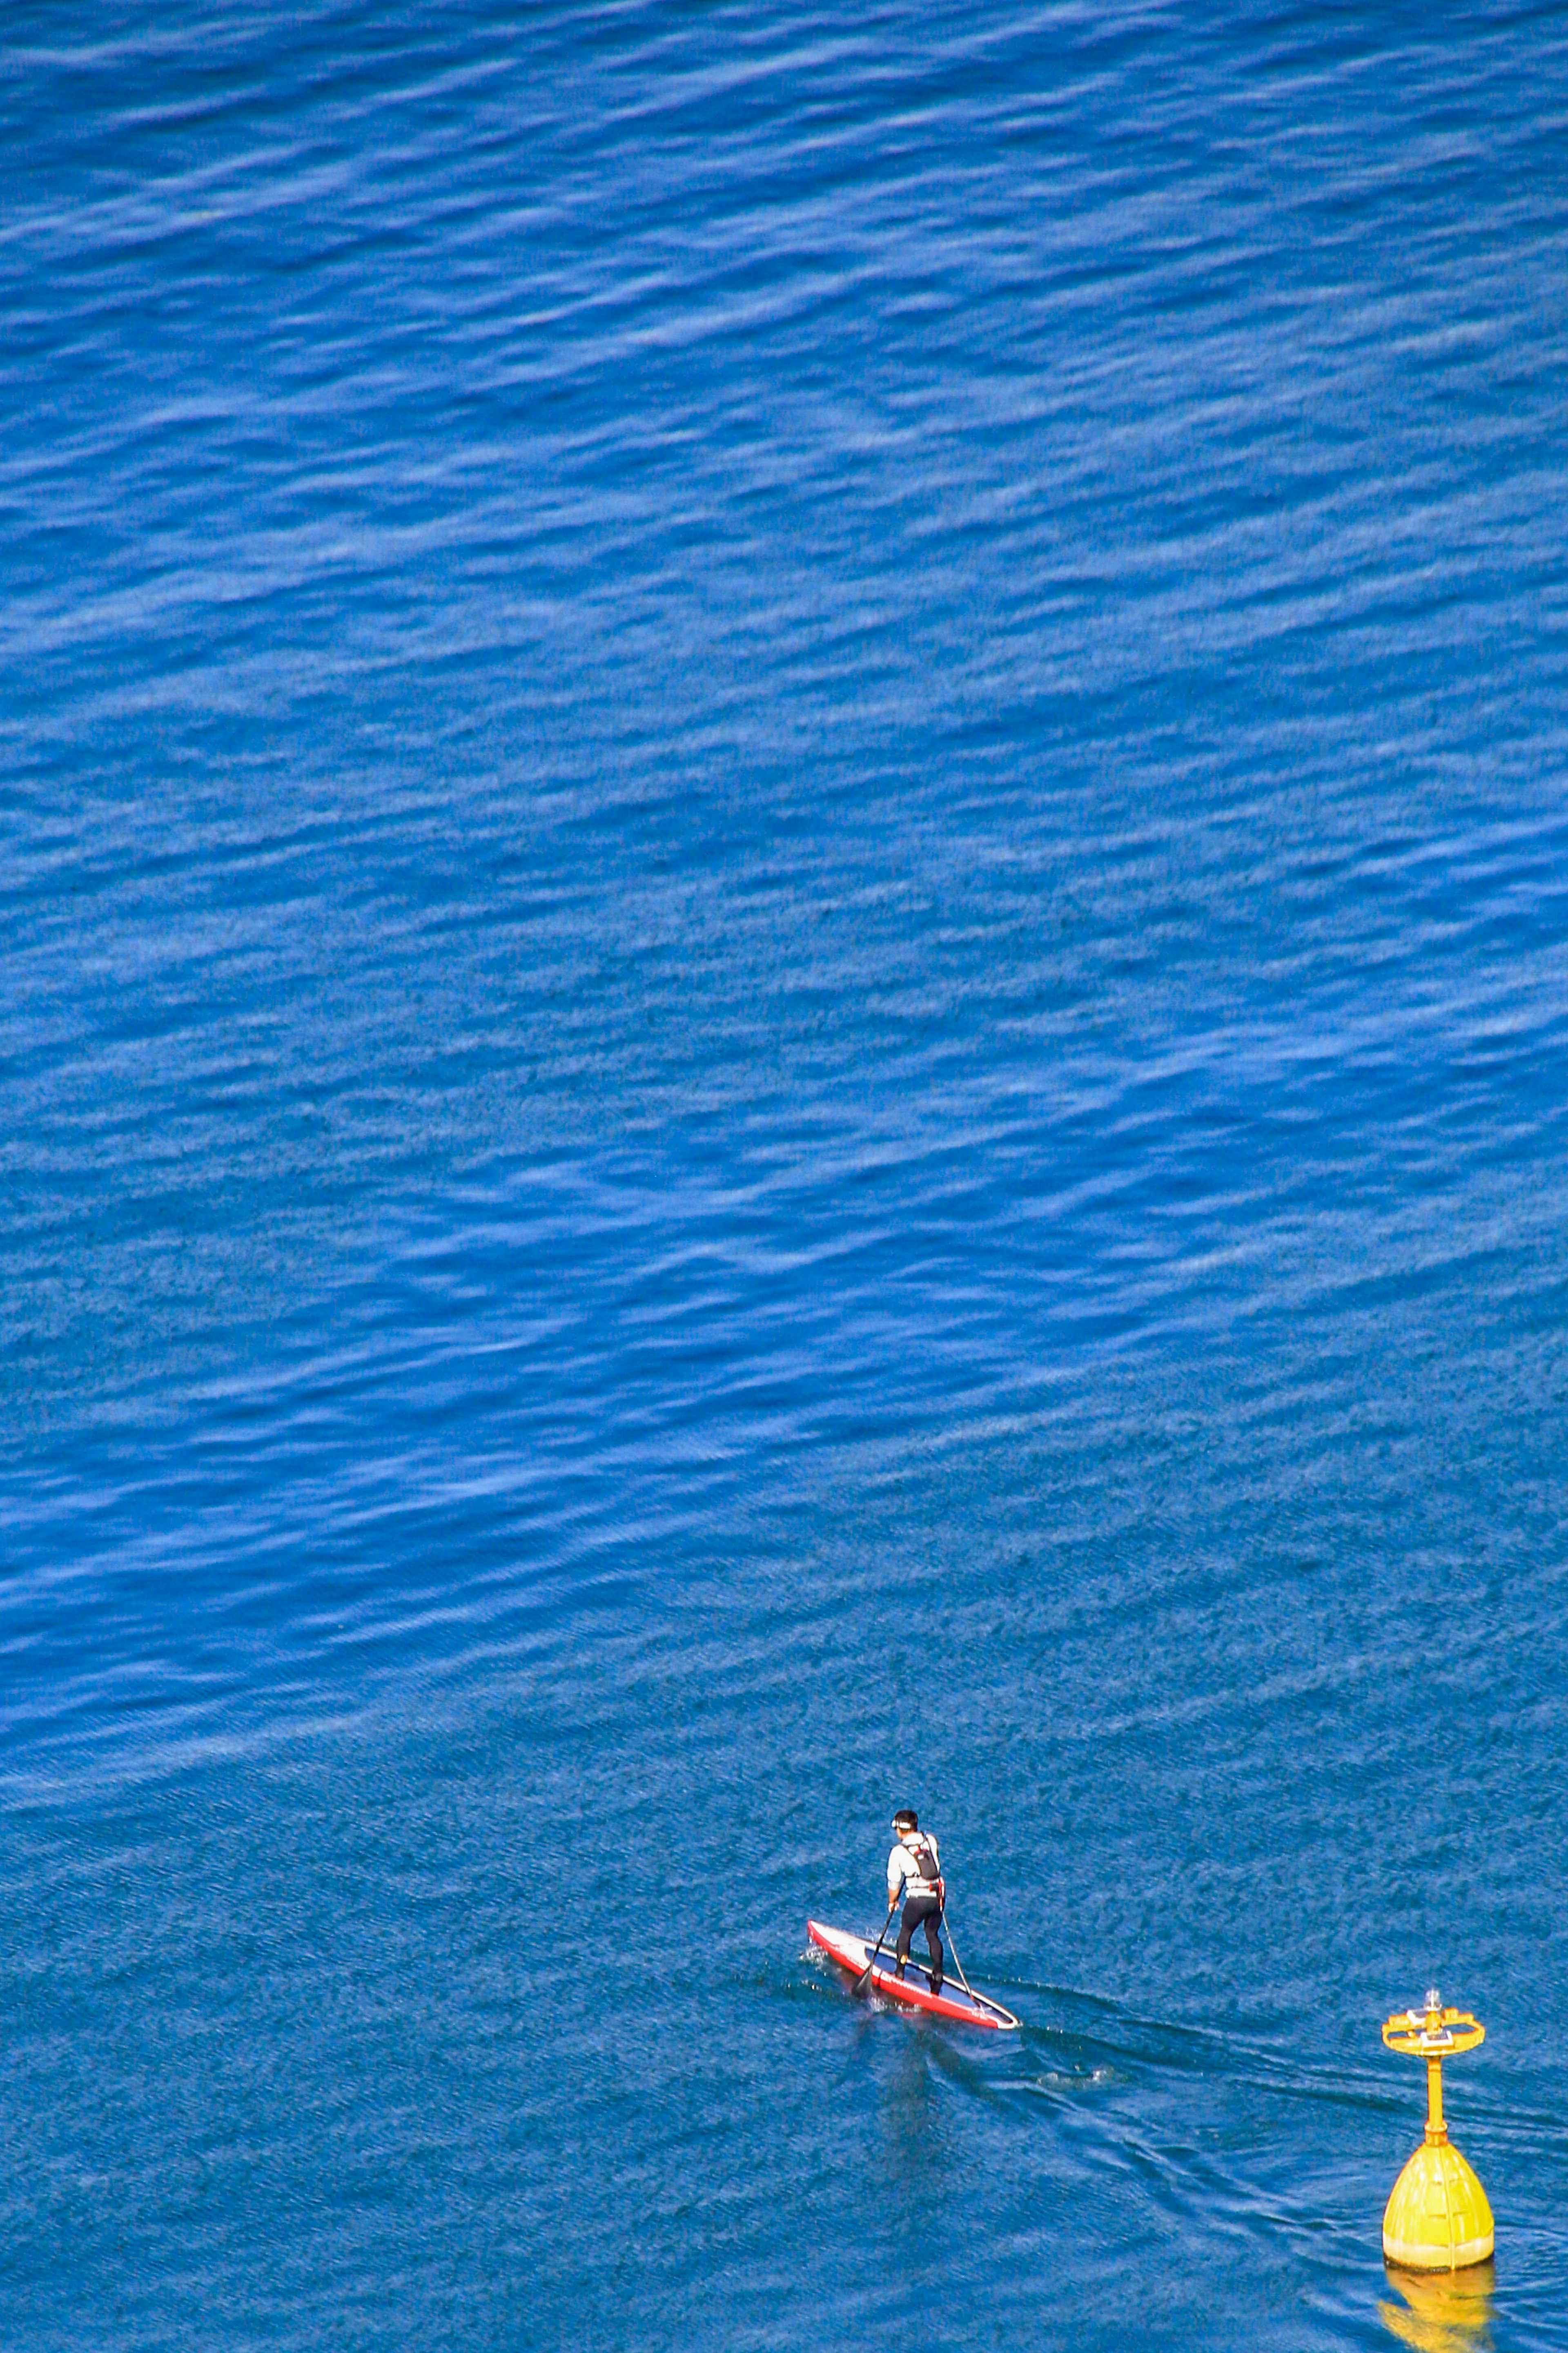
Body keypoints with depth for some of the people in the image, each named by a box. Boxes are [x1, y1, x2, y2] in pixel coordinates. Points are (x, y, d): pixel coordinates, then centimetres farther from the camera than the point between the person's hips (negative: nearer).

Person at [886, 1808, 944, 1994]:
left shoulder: (899, 1852, -4)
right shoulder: (931, 1840, 6)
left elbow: (894, 1883, 5)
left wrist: (892, 1902, 22)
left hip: (917, 1899, -4)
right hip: (938, 1896, 4)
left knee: (905, 1933, 17)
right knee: (932, 1934, 20)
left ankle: (900, 1973, 19)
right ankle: (938, 1974, 16)